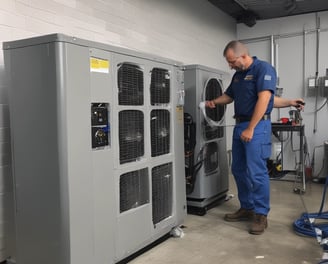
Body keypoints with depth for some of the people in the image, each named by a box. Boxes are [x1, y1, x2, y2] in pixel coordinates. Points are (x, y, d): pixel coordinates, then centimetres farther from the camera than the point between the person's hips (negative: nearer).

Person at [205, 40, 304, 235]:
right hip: (239, 125, 9)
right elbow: (228, 96, 28)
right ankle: (247, 208, 24)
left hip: (257, 127, -8)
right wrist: (214, 102, 8)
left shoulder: (264, 68, -10)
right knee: (239, 170, 11)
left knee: (256, 172, -9)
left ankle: (261, 215, 4)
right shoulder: (238, 75, 15)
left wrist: (250, 129, -22)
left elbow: (264, 99, -18)